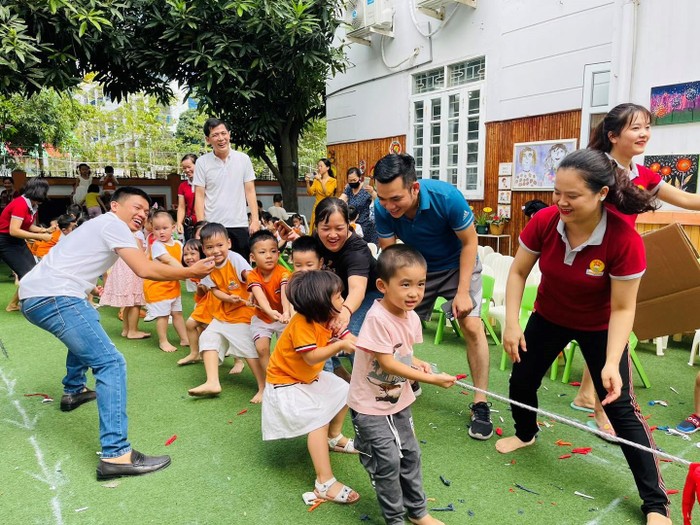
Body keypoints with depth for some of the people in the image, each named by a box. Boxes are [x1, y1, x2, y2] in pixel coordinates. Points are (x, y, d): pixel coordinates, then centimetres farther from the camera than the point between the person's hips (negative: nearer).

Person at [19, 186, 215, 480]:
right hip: (53, 298, -11)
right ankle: (115, 455, -21)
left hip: (34, 295, 11)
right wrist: (191, 272, -5)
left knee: (87, 329, 38)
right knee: (111, 364, -16)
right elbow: (144, 270, -14)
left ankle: (73, 391, 50)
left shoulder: (100, 225, 24)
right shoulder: (113, 224, -4)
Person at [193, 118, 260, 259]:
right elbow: (199, 196, 0)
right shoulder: (202, 162, 0)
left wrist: (255, 219, -2)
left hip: (240, 225, 1)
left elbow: (250, 191, 5)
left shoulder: (243, 159, 3)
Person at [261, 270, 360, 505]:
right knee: (318, 421, -21)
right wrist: (340, 345, -41)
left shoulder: (328, 318, -4)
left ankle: (335, 438, 41)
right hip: (286, 382, -10)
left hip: (310, 377, 10)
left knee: (344, 393, 19)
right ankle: (325, 483, -19)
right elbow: (312, 357, -35)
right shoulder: (302, 323, -31)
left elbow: (349, 340, -8)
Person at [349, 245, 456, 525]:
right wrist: (431, 379, -25)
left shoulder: (412, 317, -6)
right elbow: (387, 363, -27)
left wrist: (419, 363, -15)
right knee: (388, 461, 0)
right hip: (370, 405, -7)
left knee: (410, 454, 17)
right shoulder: (377, 318, -29)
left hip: (398, 400, 7)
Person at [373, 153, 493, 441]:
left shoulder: (447, 196, -34)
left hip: (458, 264, -3)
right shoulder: (383, 209, -26)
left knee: (472, 326, -14)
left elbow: (469, 242, -20)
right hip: (418, 268, 3)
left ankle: (480, 404, -1)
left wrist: (463, 292, -22)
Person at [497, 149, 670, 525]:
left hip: (600, 327, -3)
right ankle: (526, 433, 46)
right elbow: (518, 272, -11)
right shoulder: (543, 222, -24)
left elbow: (622, 308, -24)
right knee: (521, 382, 11)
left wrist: (611, 363, -32)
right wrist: (511, 324, -17)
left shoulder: (624, 239, -32)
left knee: (620, 407, -2)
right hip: (549, 318, 3)